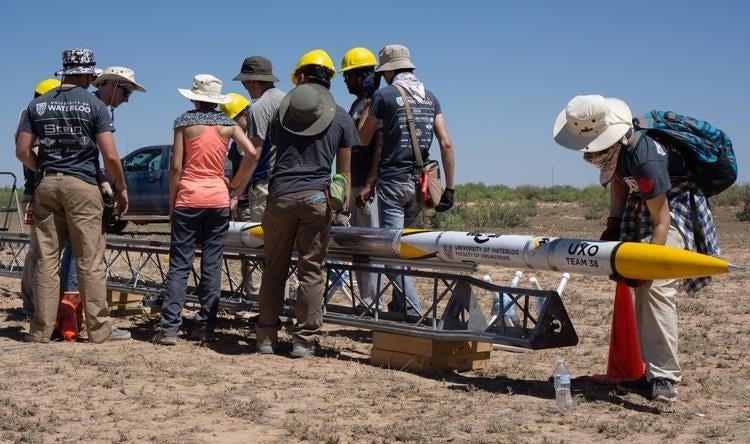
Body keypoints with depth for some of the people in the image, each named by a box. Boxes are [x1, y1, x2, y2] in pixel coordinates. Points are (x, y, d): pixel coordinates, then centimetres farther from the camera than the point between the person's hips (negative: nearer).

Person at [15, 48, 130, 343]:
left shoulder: (38, 104, 8)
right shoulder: (94, 105, -4)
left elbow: (22, 151, 5)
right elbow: (110, 156, -8)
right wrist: (121, 188, 5)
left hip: (47, 186, 4)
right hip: (82, 186, -4)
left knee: (47, 261, 7)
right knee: (91, 262, -1)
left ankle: (41, 330, 9)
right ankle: (99, 329, 3)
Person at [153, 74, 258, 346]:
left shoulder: (184, 122, 0)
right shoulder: (228, 125, 5)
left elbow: (176, 166, -3)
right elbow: (251, 153, -7)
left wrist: (171, 202, 4)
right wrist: (235, 186, 4)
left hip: (188, 198, -2)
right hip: (218, 199, 2)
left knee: (180, 264, 1)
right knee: (212, 265, 6)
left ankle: (169, 328, -2)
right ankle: (206, 328, 7)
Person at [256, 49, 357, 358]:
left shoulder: (282, 110, 10)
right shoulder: (340, 118, 7)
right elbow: (344, 172, 7)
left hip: (281, 195, 1)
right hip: (317, 197, -1)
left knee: (274, 268, 9)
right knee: (312, 271, 3)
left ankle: (266, 336, 14)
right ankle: (304, 340, 3)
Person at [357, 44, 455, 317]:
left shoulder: (384, 95, -4)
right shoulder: (430, 97, 11)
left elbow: (363, 139, 4)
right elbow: (446, 144, 5)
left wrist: (368, 108, 17)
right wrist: (449, 188, 8)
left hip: (392, 180, -6)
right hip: (420, 182, 6)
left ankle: (413, 313, -12)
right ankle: (399, 305, 23)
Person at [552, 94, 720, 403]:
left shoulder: (644, 159, -37)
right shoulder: (616, 145, -13)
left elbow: (661, 221, -31)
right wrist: (613, 225, 3)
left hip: (674, 210, -9)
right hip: (641, 210, 9)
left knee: (657, 286, -24)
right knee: (641, 289, 10)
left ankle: (664, 376, -23)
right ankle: (651, 367, 21)